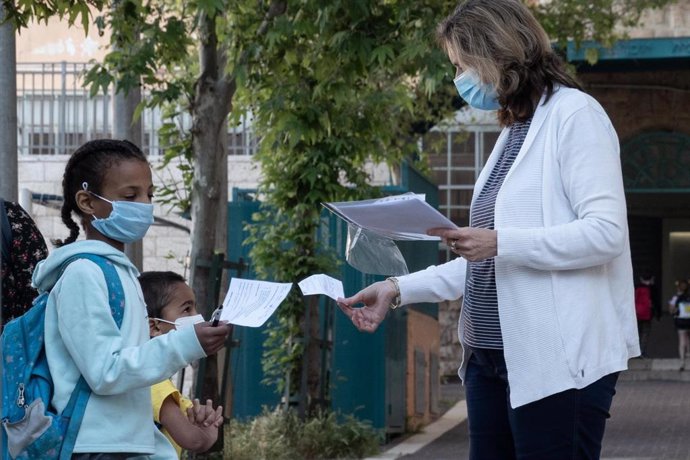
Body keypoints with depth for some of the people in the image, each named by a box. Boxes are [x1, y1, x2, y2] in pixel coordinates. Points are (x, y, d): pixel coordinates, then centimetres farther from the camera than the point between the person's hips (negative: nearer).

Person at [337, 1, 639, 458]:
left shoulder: (574, 114, -6)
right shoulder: (513, 133, 19)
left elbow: (606, 232, -17)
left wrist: (500, 243, -23)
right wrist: (400, 289, 14)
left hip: (559, 360, -8)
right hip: (491, 354, 8)